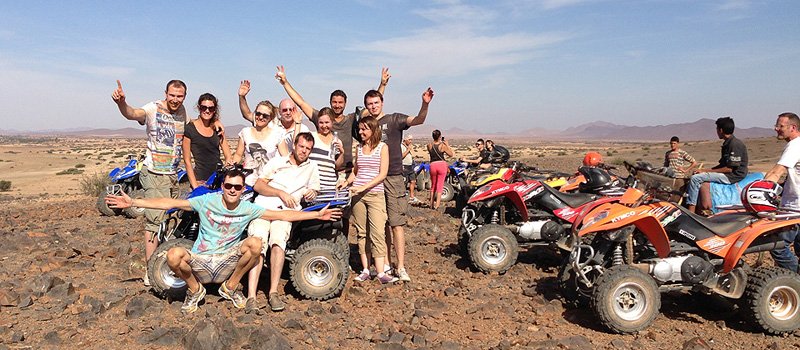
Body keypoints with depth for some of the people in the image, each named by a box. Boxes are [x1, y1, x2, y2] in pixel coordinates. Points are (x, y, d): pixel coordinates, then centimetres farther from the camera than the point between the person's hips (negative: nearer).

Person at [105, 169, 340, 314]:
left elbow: (283, 215, -4)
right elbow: (170, 203, -10)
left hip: (227, 263, 1)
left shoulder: (248, 209, -3)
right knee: (174, 255, -32)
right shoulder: (206, 201, -7)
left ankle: (230, 287, -1)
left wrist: (317, 214, -9)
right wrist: (133, 202, -17)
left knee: (255, 243, -26)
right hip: (200, 262, -1)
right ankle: (195, 290, 1)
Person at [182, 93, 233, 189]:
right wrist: (195, 186, -10)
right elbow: (187, 160, -3)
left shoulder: (217, 128, 11)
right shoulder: (189, 129, -2)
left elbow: (228, 157, 9)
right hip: (201, 180, -4)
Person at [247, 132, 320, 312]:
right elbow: (258, 185, 9)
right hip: (264, 205, 0)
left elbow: (315, 191, 24)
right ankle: (251, 296, -26)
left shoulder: (312, 168, 25)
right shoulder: (277, 161, 18)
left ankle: (273, 292, -23)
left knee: (278, 241, -29)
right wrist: (281, 193, -5)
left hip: (286, 210, 1)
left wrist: (311, 194, -1)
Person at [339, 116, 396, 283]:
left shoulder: (382, 147, 0)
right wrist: (346, 183, 0)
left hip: (375, 195, -4)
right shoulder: (359, 148, 14)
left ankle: (381, 273, -10)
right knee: (361, 233, 5)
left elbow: (382, 174, -8)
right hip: (357, 195, 4)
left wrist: (364, 187, -16)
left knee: (377, 233, -10)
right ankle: (365, 270, 11)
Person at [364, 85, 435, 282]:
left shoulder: (394, 120, 1)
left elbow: (418, 120, -16)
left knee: (396, 223, -7)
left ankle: (401, 267, -4)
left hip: (393, 177, -4)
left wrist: (425, 104, -35)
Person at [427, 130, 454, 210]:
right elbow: (451, 154, -1)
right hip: (442, 164, -3)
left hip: (433, 165, 3)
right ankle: (437, 205, -3)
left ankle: (431, 204, 23)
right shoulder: (442, 145, -9)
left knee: (433, 185, 18)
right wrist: (447, 145, 6)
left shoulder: (429, 145, -1)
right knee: (440, 186, 1)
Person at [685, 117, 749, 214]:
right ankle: (686, 204, 0)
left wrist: (707, 171, -15)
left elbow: (729, 169, -20)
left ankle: (691, 212, -20)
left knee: (695, 178, -21)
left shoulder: (735, 144, -17)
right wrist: (704, 170, 6)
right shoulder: (727, 143, 15)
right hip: (726, 174, 11)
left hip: (733, 176, -11)